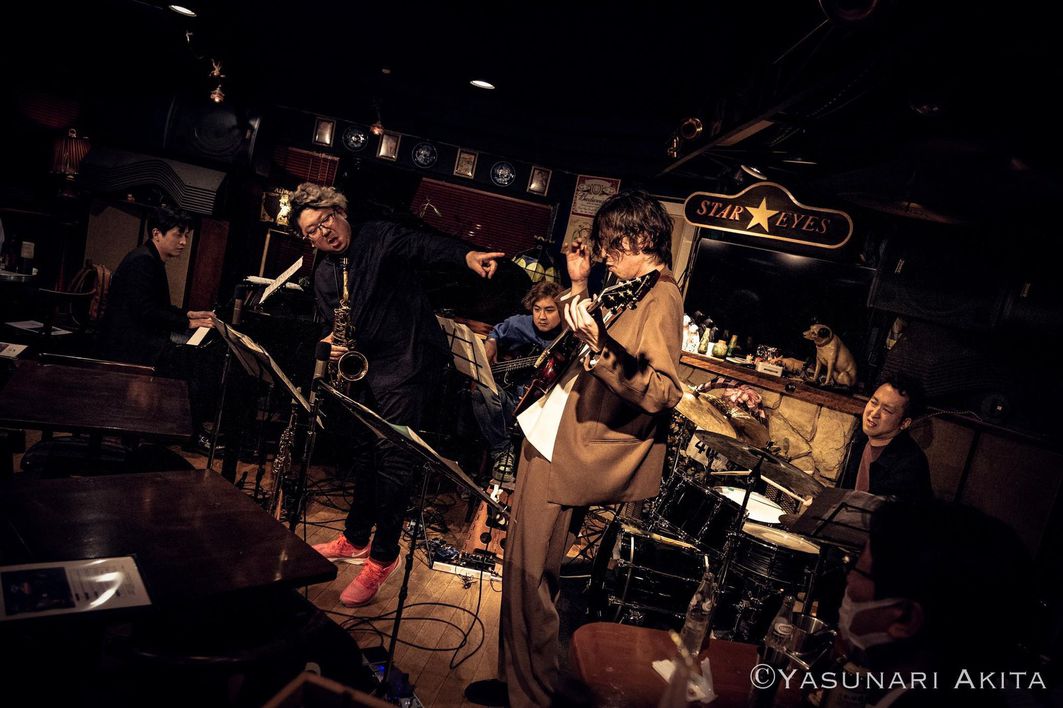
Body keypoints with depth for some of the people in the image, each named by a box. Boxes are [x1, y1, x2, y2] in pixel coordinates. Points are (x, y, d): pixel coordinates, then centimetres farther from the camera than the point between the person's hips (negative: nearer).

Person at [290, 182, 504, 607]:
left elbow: (427, 246, -23)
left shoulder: (381, 238, -6)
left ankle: (383, 557, 6)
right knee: (367, 455, 18)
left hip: (411, 363, -8)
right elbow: (337, 329, 14)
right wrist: (335, 344, -11)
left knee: (393, 459, -7)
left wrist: (466, 255, -43)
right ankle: (355, 541, 34)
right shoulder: (324, 277, 14)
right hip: (369, 369, 8)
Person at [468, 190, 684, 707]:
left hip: (569, 455, -10)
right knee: (523, 566, 18)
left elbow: (664, 393, -25)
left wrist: (599, 346, -35)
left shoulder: (660, 298, -15)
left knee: (530, 574, 0)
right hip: (550, 441, 10)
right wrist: (579, 285, 18)